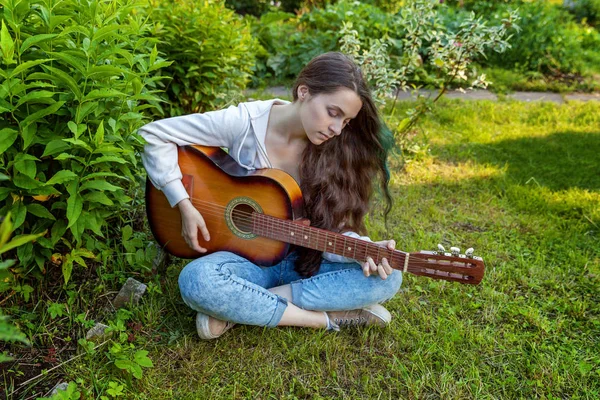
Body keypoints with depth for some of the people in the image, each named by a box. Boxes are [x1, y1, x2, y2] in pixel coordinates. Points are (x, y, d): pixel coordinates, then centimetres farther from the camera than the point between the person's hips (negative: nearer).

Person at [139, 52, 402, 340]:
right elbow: (153, 135, -10)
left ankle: (241, 307, -20)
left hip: (302, 261, 3)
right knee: (196, 281, -35)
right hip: (246, 257, -2)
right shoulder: (245, 122, -15)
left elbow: (332, 228, -8)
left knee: (389, 278, -21)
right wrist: (185, 205, -16)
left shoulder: (334, 149, -7)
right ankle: (327, 317, -21)